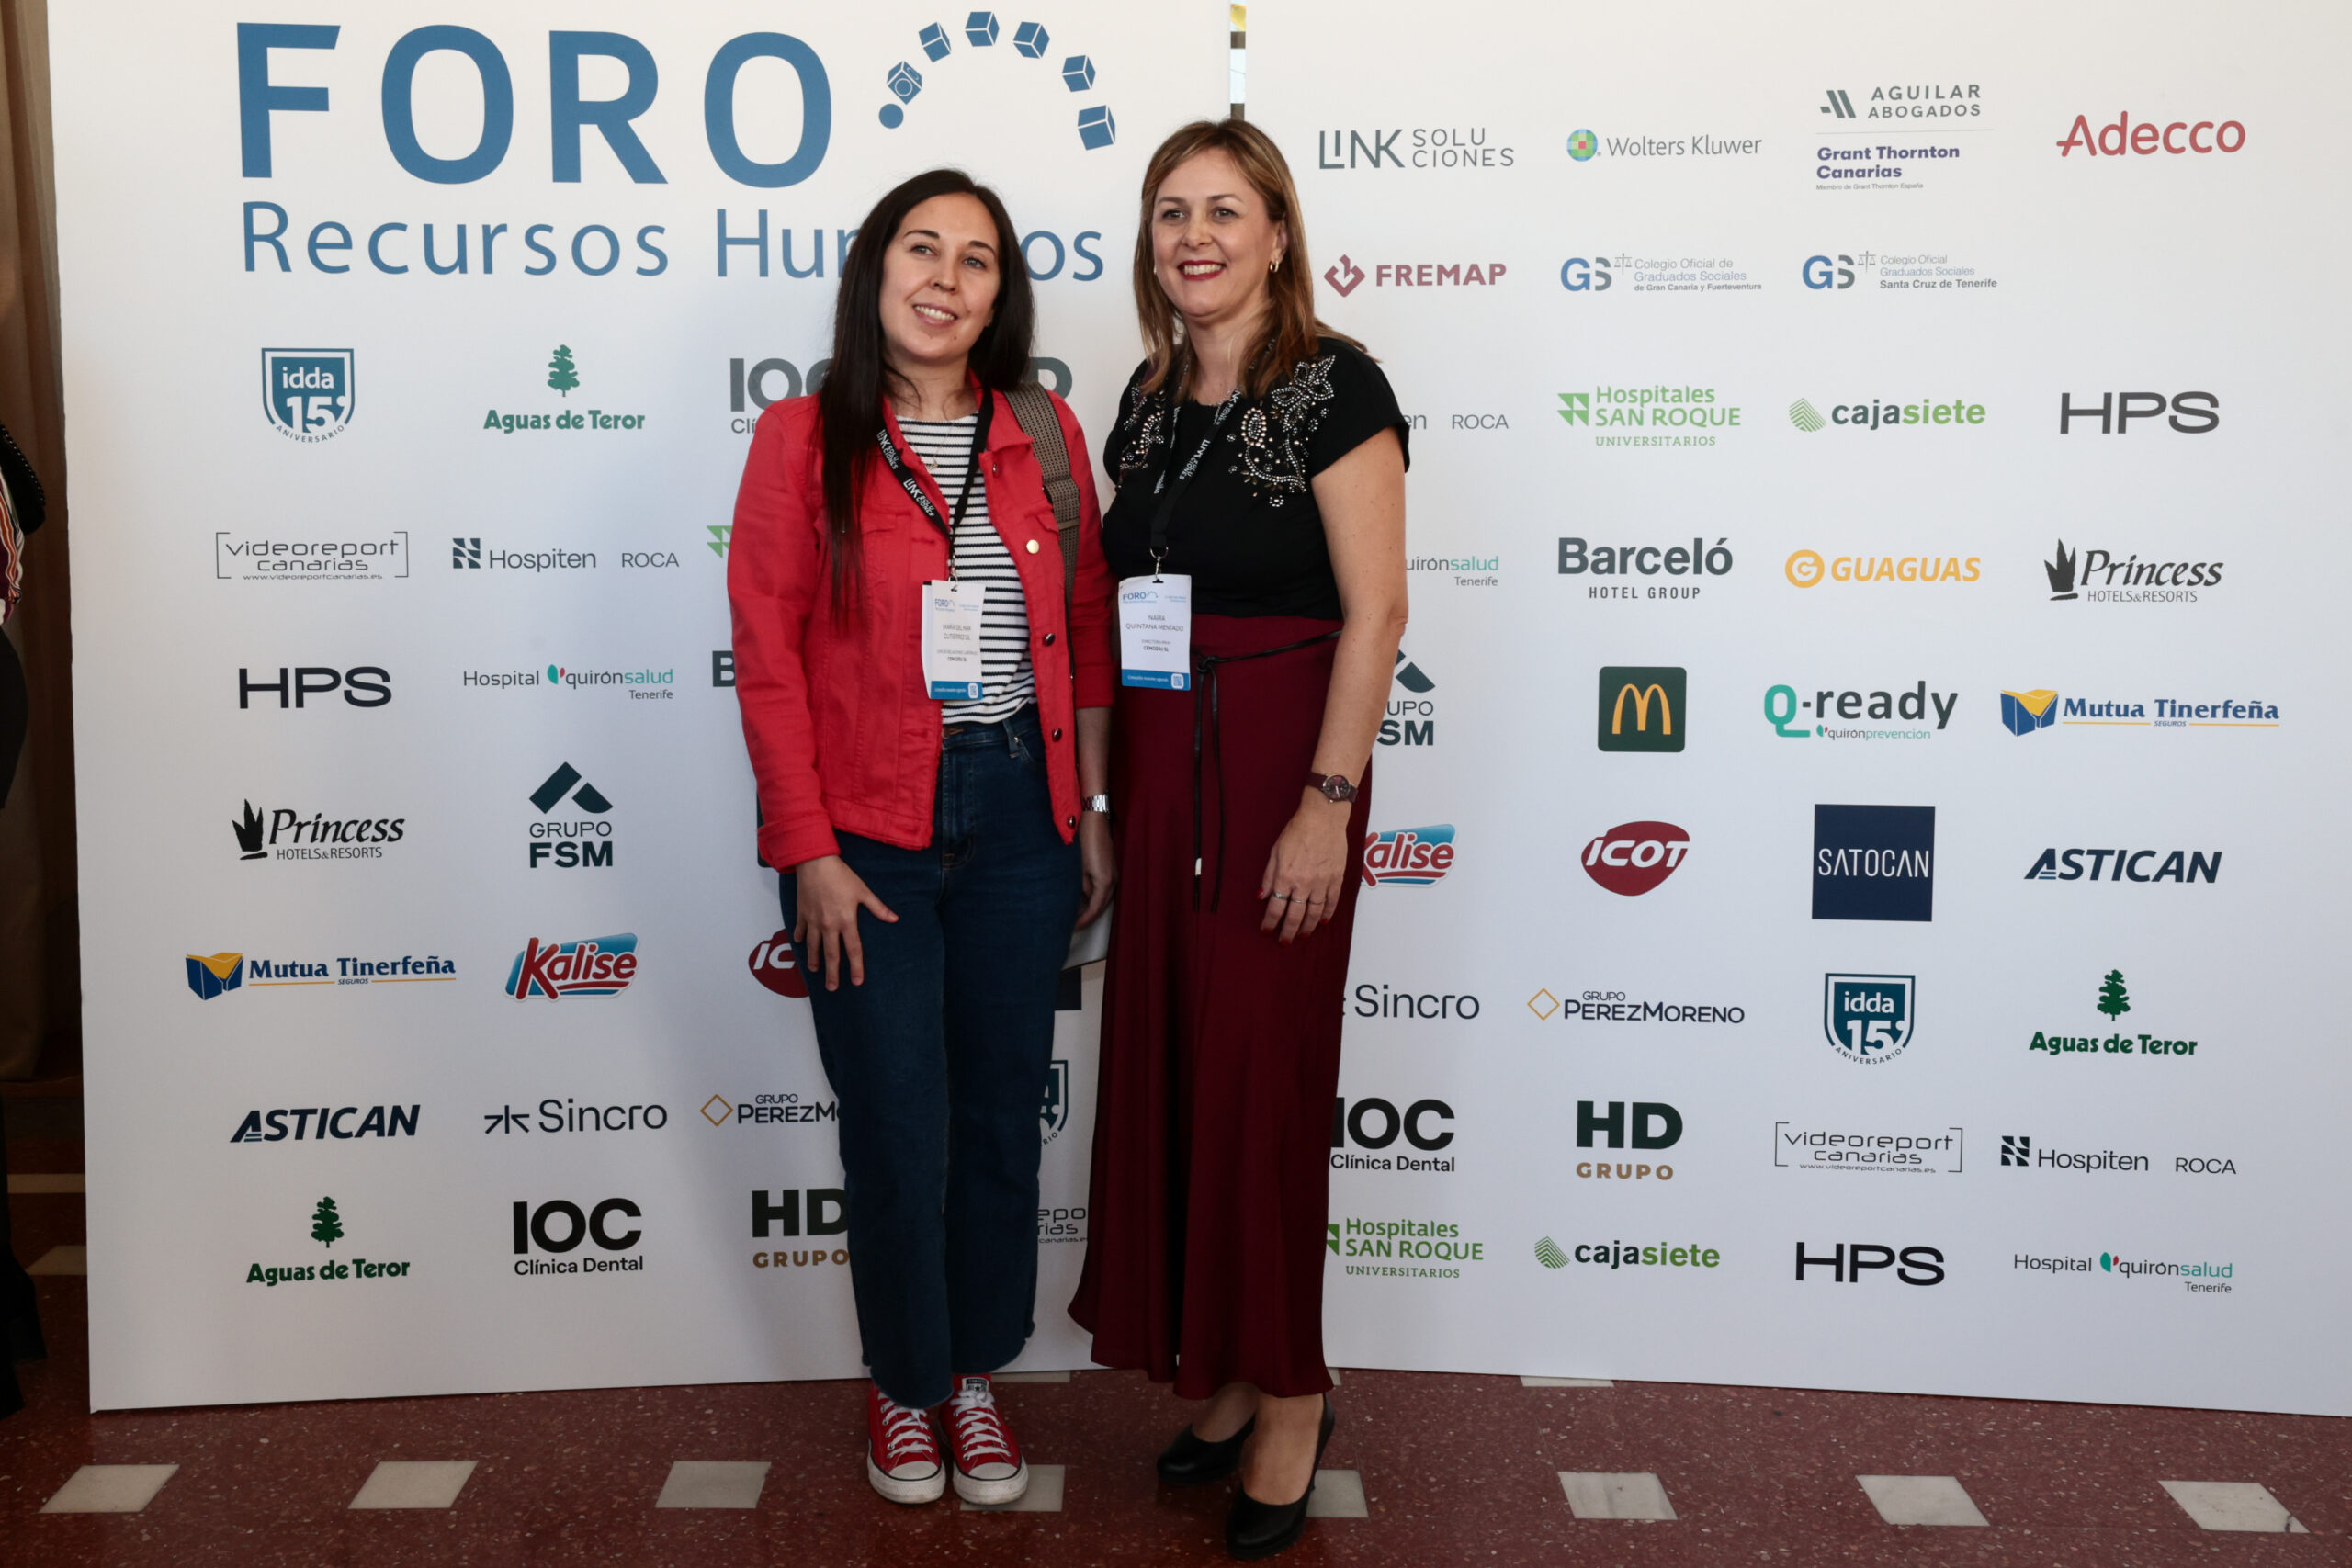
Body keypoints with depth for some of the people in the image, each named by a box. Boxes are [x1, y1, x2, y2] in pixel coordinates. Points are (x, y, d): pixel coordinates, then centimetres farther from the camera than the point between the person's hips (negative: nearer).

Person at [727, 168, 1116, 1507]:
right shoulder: (806, 439, -4)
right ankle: (904, 1383, 28)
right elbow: (768, 658, -6)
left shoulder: (1044, 434, 6)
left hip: (1019, 815, 3)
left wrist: (1094, 810, 7)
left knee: (1002, 1113, 11)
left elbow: (1088, 632, 10)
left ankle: (979, 1371, 31)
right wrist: (811, 854, -10)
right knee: (900, 1129, 4)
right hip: (867, 830, -3)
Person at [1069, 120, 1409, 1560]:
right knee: (1166, 1063, 10)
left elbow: (1374, 608, -15)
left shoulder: (1334, 386, -9)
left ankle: (1288, 1395, 18)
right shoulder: (1152, 399, 13)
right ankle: (1227, 1373, 26)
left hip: (1278, 764, -7)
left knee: (1260, 1074, 0)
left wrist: (1328, 803, -19)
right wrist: (1114, 794, 11)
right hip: (1159, 766, 7)